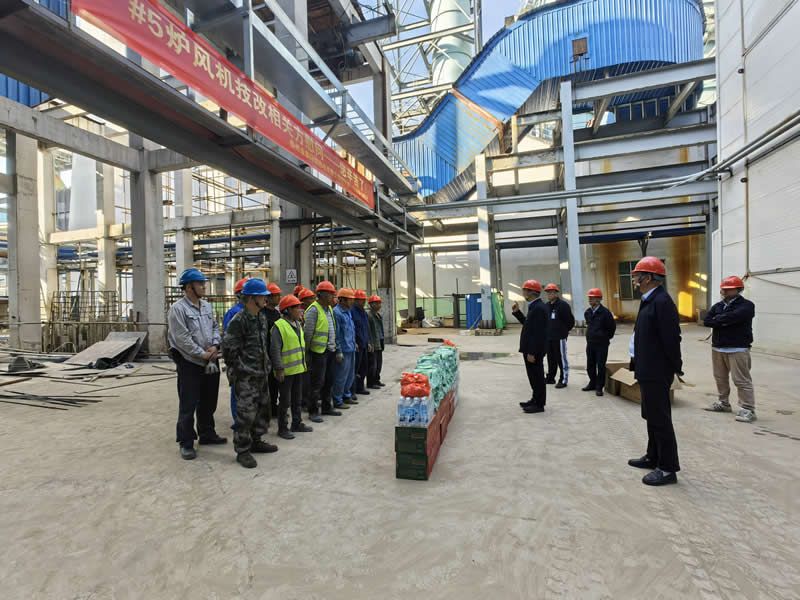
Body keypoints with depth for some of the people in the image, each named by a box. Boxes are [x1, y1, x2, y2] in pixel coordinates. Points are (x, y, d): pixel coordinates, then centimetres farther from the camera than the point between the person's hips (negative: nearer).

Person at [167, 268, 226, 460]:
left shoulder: (206, 306, 9)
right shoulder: (177, 309, -13)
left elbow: (215, 327, 12)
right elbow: (182, 339, -18)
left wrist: (214, 346, -6)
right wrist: (203, 354, -16)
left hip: (210, 362, 7)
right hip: (189, 363, -7)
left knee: (208, 401, 17)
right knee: (188, 405, 2)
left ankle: (207, 434, 33)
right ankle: (186, 443, 16)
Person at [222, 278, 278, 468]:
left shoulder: (262, 317, 10)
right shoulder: (238, 321, -16)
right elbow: (229, 349, -15)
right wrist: (240, 370, -11)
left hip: (261, 374, 9)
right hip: (245, 377, -8)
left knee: (263, 408, 16)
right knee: (246, 413, -4)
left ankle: (256, 441, 33)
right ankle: (242, 451, 12)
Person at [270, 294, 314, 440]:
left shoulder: (298, 324, 11)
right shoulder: (279, 326, -16)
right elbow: (275, 350, -19)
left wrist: (304, 363, 18)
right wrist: (279, 369, -20)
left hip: (299, 368, 8)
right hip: (286, 370, -8)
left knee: (297, 398, 18)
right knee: (285, 401, 3)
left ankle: (297, 423, 31)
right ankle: (282, 428, 16)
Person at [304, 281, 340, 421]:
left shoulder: (329, 309, 13)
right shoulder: (314, 310, -13)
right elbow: (308, 333, -14)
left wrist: (335, 347, 15)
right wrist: (307, 352, -14)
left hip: (330, 350, 8)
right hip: (319, 351, -8)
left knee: (329, 380, 16)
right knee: (317, 382, -1)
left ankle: (326, 407, 29)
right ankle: (313, 411, 11)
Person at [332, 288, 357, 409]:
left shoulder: (348, 312, 13)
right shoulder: (336, 312, -16)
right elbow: (336, 334, -18)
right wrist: (339, 351, -18)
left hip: (351, 349, 9)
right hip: (343, 350, -9)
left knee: (350, 375, 18)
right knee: (341, 376, -1)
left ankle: (346, 395, 32)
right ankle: (337, 401, 11)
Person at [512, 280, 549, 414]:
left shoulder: (539, 308, -20)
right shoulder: (535, 306, 12)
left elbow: (538, 333, -24)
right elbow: (528, 324, 20)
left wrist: (532, 352, -23)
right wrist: (517, 312, 13)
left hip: (534, 351, -10)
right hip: (531, 349, 10)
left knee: (537, 377, 1)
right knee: (534, 376, 18)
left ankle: (539, 404, 11)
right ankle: (535, 400, 31)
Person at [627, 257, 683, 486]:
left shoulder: (662, 301, -18)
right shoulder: (649, 300, 12)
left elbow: (671, 338, -20)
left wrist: (676, 368, -13)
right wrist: (639, 364, 12)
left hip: (657, 372, -10)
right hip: (648, 370, 10)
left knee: (660, 418, 0)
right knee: (652, 416, 20)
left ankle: (668, 468, 12)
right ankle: (653, 457, 34)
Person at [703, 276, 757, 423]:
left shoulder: (746, 305, -6)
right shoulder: (718, 306, 13)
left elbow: (732, 317, -24)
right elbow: (706, 321, 1)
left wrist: (717, 319, -6)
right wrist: (724, 321, -13)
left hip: (738, 349, -7)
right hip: (717, 348, 7)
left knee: (742, 380, -6)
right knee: (720, 377, 15)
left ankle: (748, 410, -1)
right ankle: (723, 403, 27)